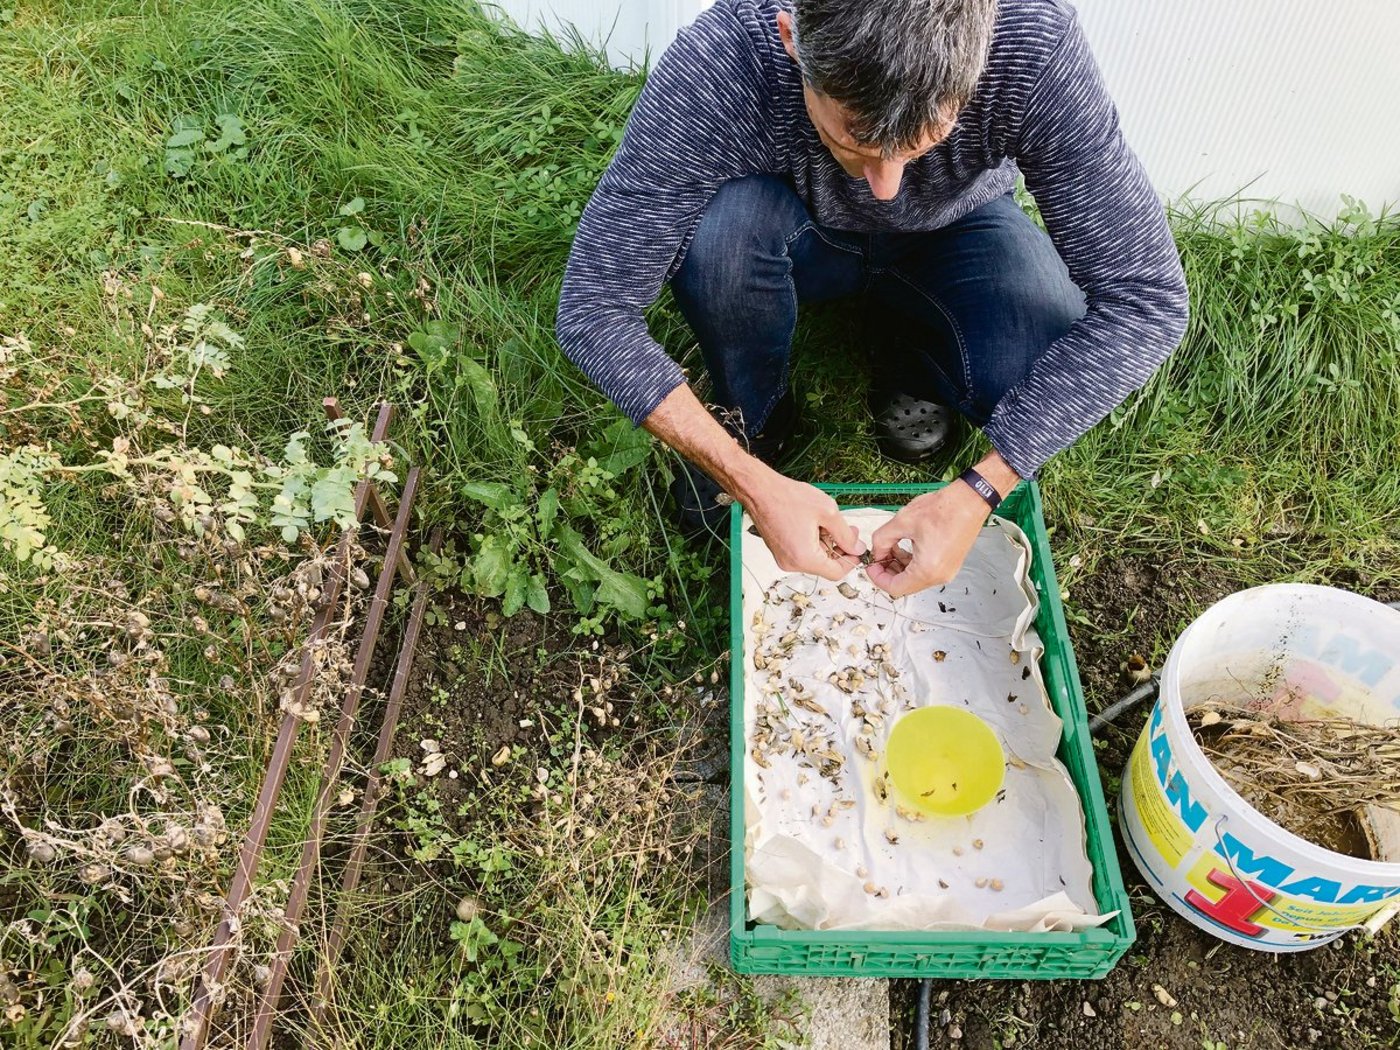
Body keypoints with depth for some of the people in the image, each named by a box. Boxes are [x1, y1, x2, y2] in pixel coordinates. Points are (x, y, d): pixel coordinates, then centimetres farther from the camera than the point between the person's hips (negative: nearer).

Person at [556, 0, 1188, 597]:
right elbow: (592, 309, -31)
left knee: (1051, 375, -30)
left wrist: (978, 492, -37)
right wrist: (755, 486, -35)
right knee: (719, 223, -35)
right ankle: (754, 420, -4)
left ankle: (910, 351, 6)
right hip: (800, 233, 0)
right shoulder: (717, 65, -36)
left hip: (955, 233, 1)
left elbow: (1145, 295, -30)